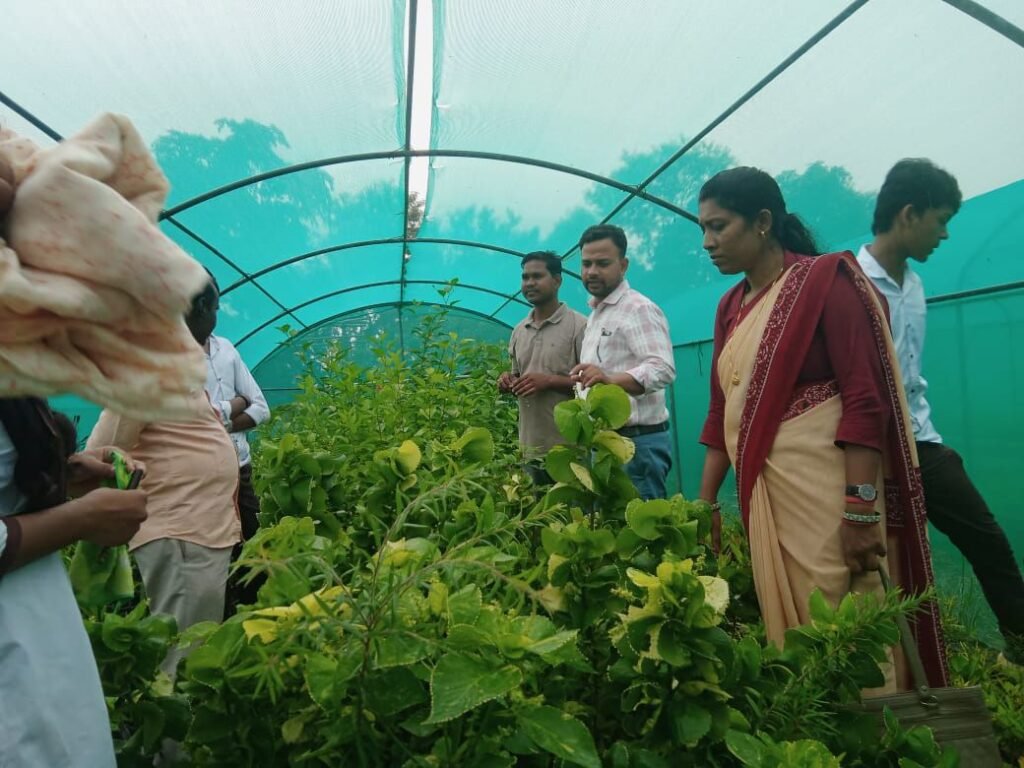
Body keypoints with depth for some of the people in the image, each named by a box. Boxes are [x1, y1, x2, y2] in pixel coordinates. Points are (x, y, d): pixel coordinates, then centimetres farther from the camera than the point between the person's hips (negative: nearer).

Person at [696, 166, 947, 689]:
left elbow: (865, 400, -14)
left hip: (825, 490, -6)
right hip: (763, 494, 7)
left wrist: (861, 508, -20)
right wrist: (705, 504, 11)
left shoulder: (824, 279, -6)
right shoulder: (730, 307, 12)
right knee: (786, 629, 14)